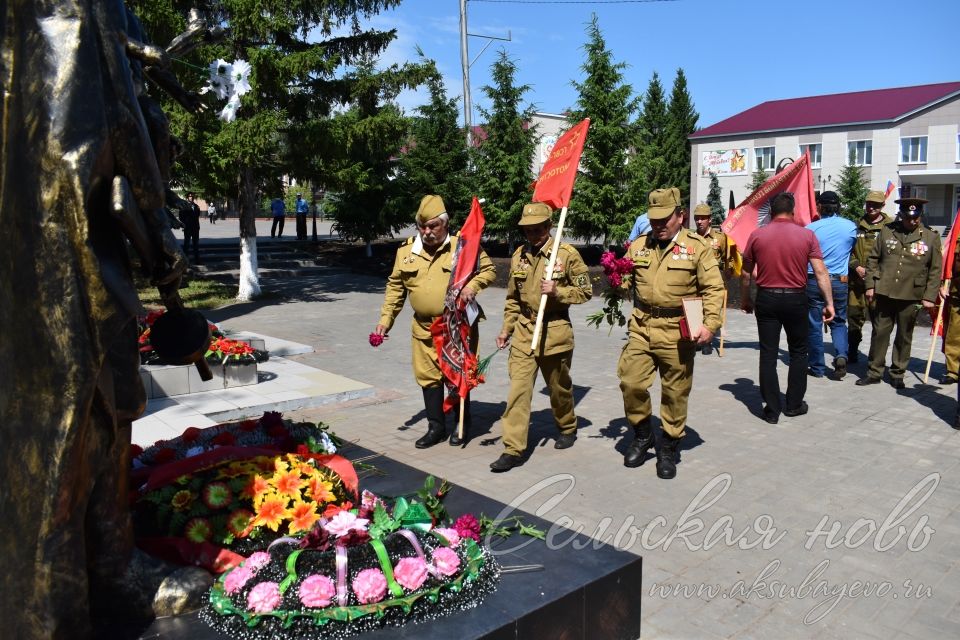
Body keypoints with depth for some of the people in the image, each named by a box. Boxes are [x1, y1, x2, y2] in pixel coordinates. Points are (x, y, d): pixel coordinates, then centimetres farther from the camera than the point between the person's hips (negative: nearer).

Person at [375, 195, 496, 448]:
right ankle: (436, 426, 23)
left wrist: (473, 285, -19)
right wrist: (385, 319, 4)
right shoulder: (406, 251, 4)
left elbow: (488, 270, 1)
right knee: (428, 377, 9)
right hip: (424, 328, 4)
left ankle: (463, 424, 25)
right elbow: (395, 288, 10)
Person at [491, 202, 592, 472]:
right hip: (523, 331, 3)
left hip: (555, 331, -3)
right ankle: (513, 450, -3)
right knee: (518, 389, -6)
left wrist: (557, 291, -19)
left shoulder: (567, 254, -8)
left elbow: (585, 291, -4)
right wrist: (506, 328, 9)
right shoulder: (519, 254, 6)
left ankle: (567, 429, 42)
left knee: (559, 387, 15)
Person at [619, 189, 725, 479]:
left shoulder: (697, 246, -2)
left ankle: (669, 447, 24)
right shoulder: (638, 246, 10)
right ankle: (642, 435, 24)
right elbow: (625, 283, 17)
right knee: (631, 382, -1)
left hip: (677, 333, -3)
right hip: (641, 328, 3)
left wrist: (710, 325, -15)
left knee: (675, 393, 6)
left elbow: (714, 289, -4)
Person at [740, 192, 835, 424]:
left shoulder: (757, 235, -2)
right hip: (796, 299, 0)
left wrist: (745, 300, 15)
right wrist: (829, 303, -4)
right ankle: (794, 405, 22)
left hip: (766, 299, 0)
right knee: (798, 353, 16)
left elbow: (746, 273, 3)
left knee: (768, 355, 4)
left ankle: (772, 409, 7)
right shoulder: (807, 235, -4)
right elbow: (821, 272, -8)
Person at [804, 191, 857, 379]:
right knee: (838, 322, 17)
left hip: (814, 281, -2)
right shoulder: (850, 227, 0)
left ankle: (817, 367, 11)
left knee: (814, 325, 6)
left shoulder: (811, 228, -9)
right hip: (840, 281, 2)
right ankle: (841, 355, -6)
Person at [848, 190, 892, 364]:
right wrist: (856, 266, -4)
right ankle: (852, 352, 23)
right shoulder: (858, 226, 10)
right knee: (854, 317, 10)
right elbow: (848, 250, 11)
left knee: (879, 319, -1)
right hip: (856, 280, 4)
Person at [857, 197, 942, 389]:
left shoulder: (931, 237, 2)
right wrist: (870, 285, 1)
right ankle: (874, 372, 16)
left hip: (911, 296, -1)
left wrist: (929, 296, -2)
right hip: (884, 293, 1)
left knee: (904, 336, 9)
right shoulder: (887, 231, 4)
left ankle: (897, 374, 21)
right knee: (879, 332, 6)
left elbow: (935, 270, 3)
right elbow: (873, 260, 8)